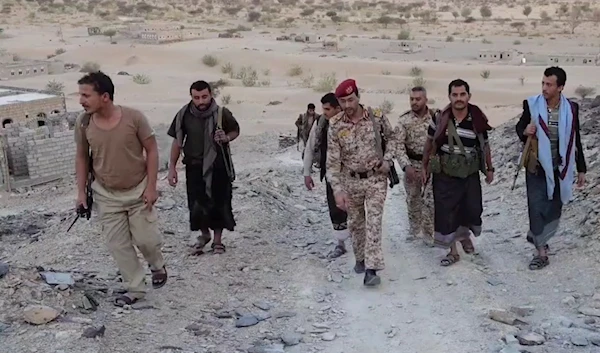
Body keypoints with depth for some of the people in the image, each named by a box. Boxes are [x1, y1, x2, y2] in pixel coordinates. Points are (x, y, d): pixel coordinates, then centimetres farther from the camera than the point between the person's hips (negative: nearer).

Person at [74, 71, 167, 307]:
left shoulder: (134, 117, -18)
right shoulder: (83, 123, -10)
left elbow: (151, 150, -9)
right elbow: (82, 158, 4)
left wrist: (151, 186, -13)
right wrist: (81, 192, 0)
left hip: (138, 191, -2)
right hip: (106, 195, 3)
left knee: (146, 239, 1)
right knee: (118, 245, 4)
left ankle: (157, 266, 34)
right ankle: (135, 289, 20)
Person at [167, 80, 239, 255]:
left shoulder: (222, 113, -11)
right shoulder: (184, 115, -7)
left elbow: (236, 131, 7)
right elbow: (177, 141, 2)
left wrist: (226, 138, -16)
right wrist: (172, 167, 1)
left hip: (218, 166, -1)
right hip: (194, 167, 1)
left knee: (219, 203, 6)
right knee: (196, 204, 4)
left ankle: (217, 240, 25)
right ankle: (203, 234, 31)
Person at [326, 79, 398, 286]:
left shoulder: (377, 117, -11)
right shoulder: (335, 125, -13)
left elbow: (391, 137, 8)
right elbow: (332, 161, -13)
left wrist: (387, 160, -7)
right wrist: (337, 190, -22)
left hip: (376, 178, -1)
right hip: (351, 180, 1)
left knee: (373, 221, -11)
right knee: (355, 222, 14)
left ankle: (371, 268, -12)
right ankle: (360, 258, 35)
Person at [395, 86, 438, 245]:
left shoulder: (436, 116, -6)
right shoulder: (404, 120, -8)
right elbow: (399, 144, -13)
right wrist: (406, 165, -25)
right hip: (412, 164, 1)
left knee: (430, 200, -1)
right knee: (412, 198, 13)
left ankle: (428, 232, 15)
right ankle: (414, 227, 32)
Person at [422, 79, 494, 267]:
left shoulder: (478, 120, -7)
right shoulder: (439, 119, -9)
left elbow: (485, 145, 8)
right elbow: (429, 142, 5)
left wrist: (489, 168, 13)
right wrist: (425, 166, 8)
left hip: (470, 174, 1)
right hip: (444, 174, -1)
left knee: (473, 209, 9)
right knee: (446, 212, 1)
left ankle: (465, 235, 41)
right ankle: (453, 251, 15)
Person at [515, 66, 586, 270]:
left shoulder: (571, 108, -3)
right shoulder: (532, 105, -8)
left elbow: (575, 140, 6)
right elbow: (519, 127, 7)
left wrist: (581, 169, 8)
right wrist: (525, 132, -18)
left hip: (560, 168, 2)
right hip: (537, 166, -2)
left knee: (554, 208, 10)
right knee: (537, 207, -4)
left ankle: (535, 236, 34)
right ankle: (541, 252, 5)